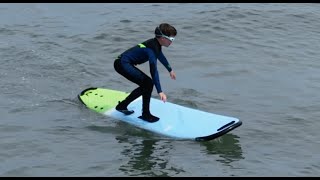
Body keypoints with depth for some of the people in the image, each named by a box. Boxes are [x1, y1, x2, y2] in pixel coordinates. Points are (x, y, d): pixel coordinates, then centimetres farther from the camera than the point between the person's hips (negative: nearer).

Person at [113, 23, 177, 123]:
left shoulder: (156, 44, 8)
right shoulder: (152, 48, -23)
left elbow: (161, 56, 31)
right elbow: (153, 70, -31)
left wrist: (170, 70, 47)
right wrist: (160, 91, -36)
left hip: (122, 63, 11)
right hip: (122, 64, -11)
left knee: (145, 85, 17)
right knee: (148, 83, -14)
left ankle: (122, 106, 27)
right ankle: (146, 114, -5)